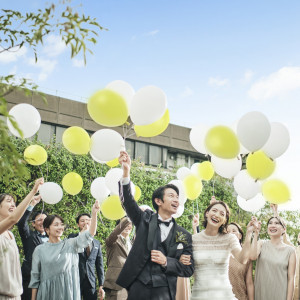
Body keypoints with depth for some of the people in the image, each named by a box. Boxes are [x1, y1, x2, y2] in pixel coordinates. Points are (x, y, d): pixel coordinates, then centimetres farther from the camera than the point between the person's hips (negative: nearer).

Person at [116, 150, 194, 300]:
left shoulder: (184, 236, 7)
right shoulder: (145, 219, 6)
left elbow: (188, 269, 6)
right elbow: (127, 200, -8)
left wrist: (166, 261, -11)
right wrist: (126, 171, -22)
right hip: (138, 286, -1)